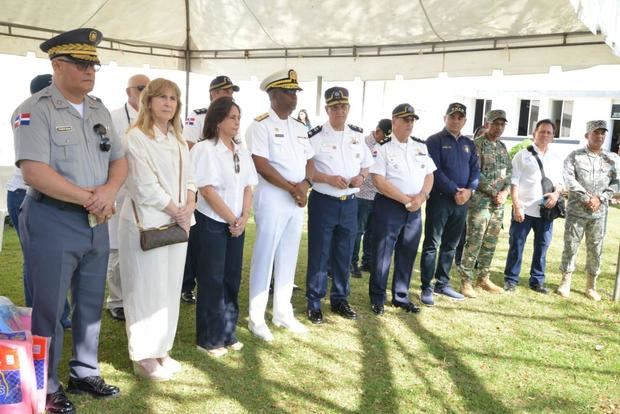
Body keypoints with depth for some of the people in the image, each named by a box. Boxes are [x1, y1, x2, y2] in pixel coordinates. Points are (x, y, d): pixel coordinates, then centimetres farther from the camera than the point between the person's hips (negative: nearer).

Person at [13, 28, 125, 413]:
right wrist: (88, 198, -17)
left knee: (91, 304, 16)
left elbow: (119, 160, 10)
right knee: (49, 309, 5)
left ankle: (85, 373, 32)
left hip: (97, 223, 7)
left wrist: (109, 191, -12)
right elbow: (34, 172, -21)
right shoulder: (35, 110, -11)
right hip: (53, 222, -6)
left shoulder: (100, 111, 10)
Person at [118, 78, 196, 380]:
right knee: (147, 291, 0)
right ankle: (144, 357, 13)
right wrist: (176, 210, -12)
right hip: (146, 224, -7)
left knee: (170, 289, 12)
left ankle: (161, 350, 25)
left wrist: (189, 207, -5)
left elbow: (189, 178, 14)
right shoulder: (136, 137, -10)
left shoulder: (179, 141, 15)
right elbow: (145, 186, -17)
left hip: (177, 224, 7)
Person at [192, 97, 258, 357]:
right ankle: (208, 339, 12)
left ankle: (227, 333, 23)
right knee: (212, 280, 0)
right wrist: (232, 220, -13)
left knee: (232, 278, 11)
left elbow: (248, 187, 9)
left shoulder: (241, 152, 10)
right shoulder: (205, 149, -11)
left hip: (236, 224, 6)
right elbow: (207, 190, -17)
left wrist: (244, 218, -5)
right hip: (212, 223, -6)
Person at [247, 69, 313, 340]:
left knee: (289, 257, 12)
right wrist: (292, 188, -15)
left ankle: (283, 312, 25)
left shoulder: (300, 128, 14)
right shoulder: (261, 125, -9)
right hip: (272, 198, -7)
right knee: (265, 256, -1)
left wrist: (304, 185, -6)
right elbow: (261, 165, -17)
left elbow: (309, 161, 14)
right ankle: (256, 318, 10)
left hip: (297, 200, 7)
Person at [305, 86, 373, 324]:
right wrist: (328, 179, -21)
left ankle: (339, 299, 28)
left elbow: (366, 164, 18)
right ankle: (314, 303, 14)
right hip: (323, 202, -5)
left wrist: (361, 177, -4)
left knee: (344, 255, 13)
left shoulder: (357, 135, 8)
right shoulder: (316, 135, -9)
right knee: (319, 255, 2)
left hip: (350, 203, 5)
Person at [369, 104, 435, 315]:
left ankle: (401, 297, 24)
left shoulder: (421, 146, 11)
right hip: (389, 206, -5)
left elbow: (429, 175, 12)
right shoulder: (382, 147, -7)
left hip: (415, 209, 5)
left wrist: (421, 197, -8)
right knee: (382, 254, 0)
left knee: (407, 254, 11)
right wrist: (407, 199, -15)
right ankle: (377, 298, 13)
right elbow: (379, 181, -15)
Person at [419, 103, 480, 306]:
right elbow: (435, 170, -12)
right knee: (432, 244, -4)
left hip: (462, 201, 6)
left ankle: (443, 283, 22)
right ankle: (426, 288, -1)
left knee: (450, 244, 12)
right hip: (440, 199, -6)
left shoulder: (469, 144, 16)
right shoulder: (434, 141, -3)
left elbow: (475, 170, 9)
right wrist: (454, 191, -17)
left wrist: (469, 190, -9)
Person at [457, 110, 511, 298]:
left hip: (498, 203, 7)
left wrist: (505, 192, -3)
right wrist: (494, 192, -13)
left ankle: (483, 278, 22)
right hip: (480, 202, -7)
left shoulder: (502, 147, 16)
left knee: (490, 243, 11)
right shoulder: (477, 144, -7)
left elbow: (509, 171, 15)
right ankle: (465, 281, 0)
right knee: (473, 242, -7)